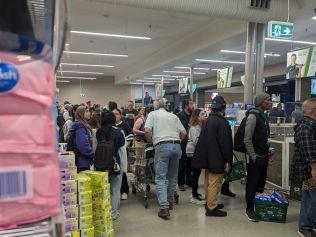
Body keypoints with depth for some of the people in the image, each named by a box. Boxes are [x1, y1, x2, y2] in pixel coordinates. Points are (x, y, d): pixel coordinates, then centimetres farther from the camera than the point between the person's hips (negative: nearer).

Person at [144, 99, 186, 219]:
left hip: (162, 146, -4)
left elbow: (147, 130, -5)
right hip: (176, 146, 5)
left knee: (161, 177, -3)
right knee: (172, 177, 16)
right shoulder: (174, 116, 21)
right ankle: (170, 202, 28)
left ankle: (164, 207, -11)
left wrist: (150, 140, 13)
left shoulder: (153, 114, 10)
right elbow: (184, 133, 14)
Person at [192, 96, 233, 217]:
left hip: (207, 157, 9)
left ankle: (209, 202, 29)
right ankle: (212, 208, 3)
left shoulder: (208, 120, 11)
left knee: (209, 181, 17)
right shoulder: (222, 122, -16)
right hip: (217, 159, -9)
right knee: (215, 183, -3)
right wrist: (228, 160, -13)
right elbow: (225, 143, -19)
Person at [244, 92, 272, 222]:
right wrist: (253, 157, -17)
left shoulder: (263, 116, 12)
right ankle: (250, 209, 14)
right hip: (255, 158, -9)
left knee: (261, 182, 17)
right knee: (252, 183, 2)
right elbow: (247, 140, -19)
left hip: (264, 156, 9)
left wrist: (267, 153, 12)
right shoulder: (252, 116, -16)